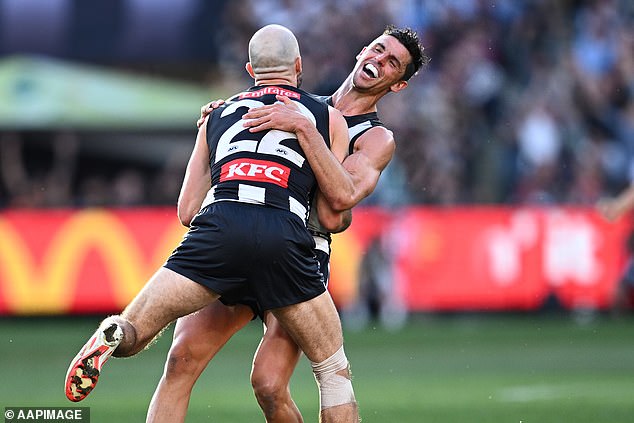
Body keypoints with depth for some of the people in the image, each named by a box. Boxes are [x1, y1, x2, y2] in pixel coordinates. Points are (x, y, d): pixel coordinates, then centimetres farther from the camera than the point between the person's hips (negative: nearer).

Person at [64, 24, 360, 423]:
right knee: (334, 373, 11)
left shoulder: (217, 116, 29)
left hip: (218, 227, 1)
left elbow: (187, 211, 26)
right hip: (284, 237, -1)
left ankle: (114, 335, -31)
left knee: (130, 335, 4)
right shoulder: (330, 119, 23)